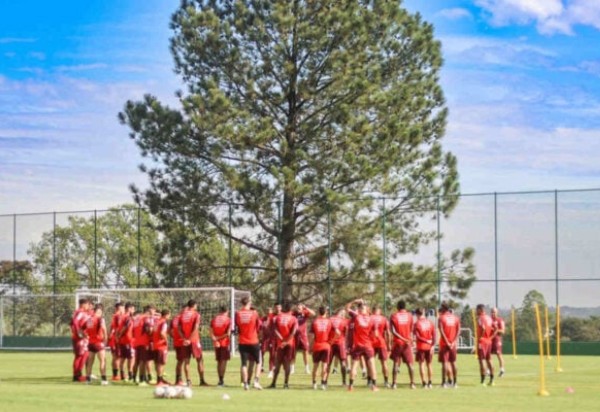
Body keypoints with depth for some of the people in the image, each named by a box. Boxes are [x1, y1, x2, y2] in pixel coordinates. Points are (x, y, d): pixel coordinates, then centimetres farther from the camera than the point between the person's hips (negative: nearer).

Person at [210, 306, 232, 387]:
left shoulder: (214, 319, 8)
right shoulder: (228, 320, -4)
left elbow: (211, 333, -2)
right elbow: (228, 334, -12)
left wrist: (215, 339, -11)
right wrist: (220, 338, -5)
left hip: (216, 344, 4)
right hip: (225, 343, -4)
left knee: (219, 361, 13)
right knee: (224, 361, -2)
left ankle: (220, 379, 14)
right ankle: (222, 379, -11)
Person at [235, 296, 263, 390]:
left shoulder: (237, 314, -4)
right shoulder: (254, 313, -6)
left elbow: (236, 327, 0)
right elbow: (259, 326, 1)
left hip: (242, 342, 1)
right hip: (253, 341, -1)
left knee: (244, 364, 7)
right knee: (258, 362, 13)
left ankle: (245, 383, 0)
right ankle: (256, 381, -1)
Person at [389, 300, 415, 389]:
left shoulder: (393, 316, -3)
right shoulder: (409, 315, 2)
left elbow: (393, 331, -13)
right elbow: (411, 330, 8)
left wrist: (402, 339, -15)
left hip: (397, 342, -1)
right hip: (407, 343, 1)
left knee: (396, 363, 4)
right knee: (409, 363, 5)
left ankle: (394, 383, 0)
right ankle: (412, 383, 0)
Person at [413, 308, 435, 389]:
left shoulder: (417, 323, -7)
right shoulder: (430, 323, 4)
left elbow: (417, 336, -14)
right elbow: (434, 335, 0)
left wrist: (427, 341, -11)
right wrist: (433, 345, -2)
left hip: (421, 346, -4)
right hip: (429, 347, 4)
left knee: (421, 364, 2)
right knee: (429, 364, 13)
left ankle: (424, 383, -5)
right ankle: (429, 382, 14)